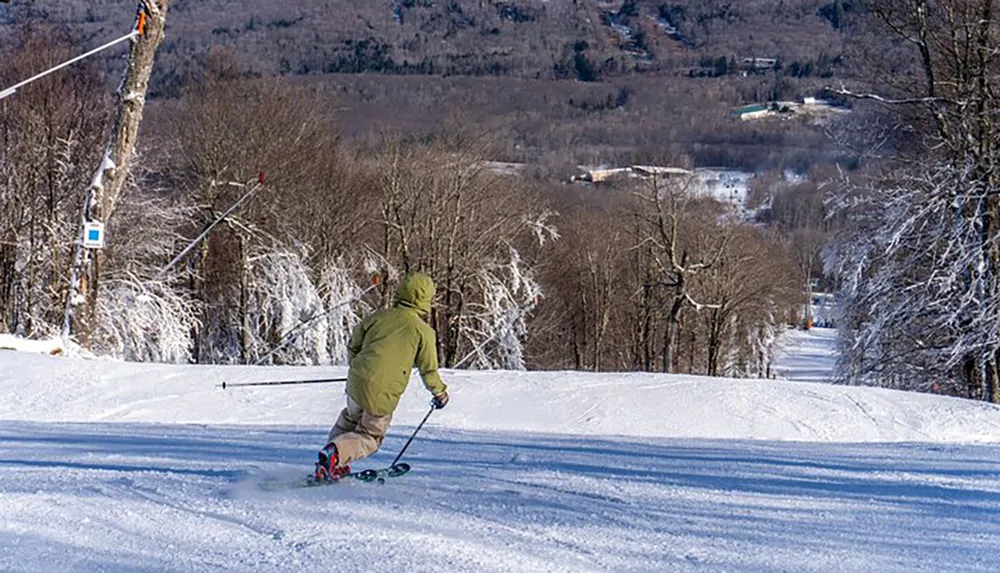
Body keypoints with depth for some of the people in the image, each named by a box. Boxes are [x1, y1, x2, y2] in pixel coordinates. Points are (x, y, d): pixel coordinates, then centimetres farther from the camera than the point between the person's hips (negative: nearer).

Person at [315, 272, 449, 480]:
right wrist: (440, 392, 20)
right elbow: (428, 370, 2)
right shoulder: (424, 331, -3)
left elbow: (353, 348, 17)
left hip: (357, 384, 4)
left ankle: (334, 463, 27)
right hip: (382, 397, -4)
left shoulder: (377, 317, 8)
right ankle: (335, 452, -14)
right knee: (370, 438, 13)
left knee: (351, 418, 33)